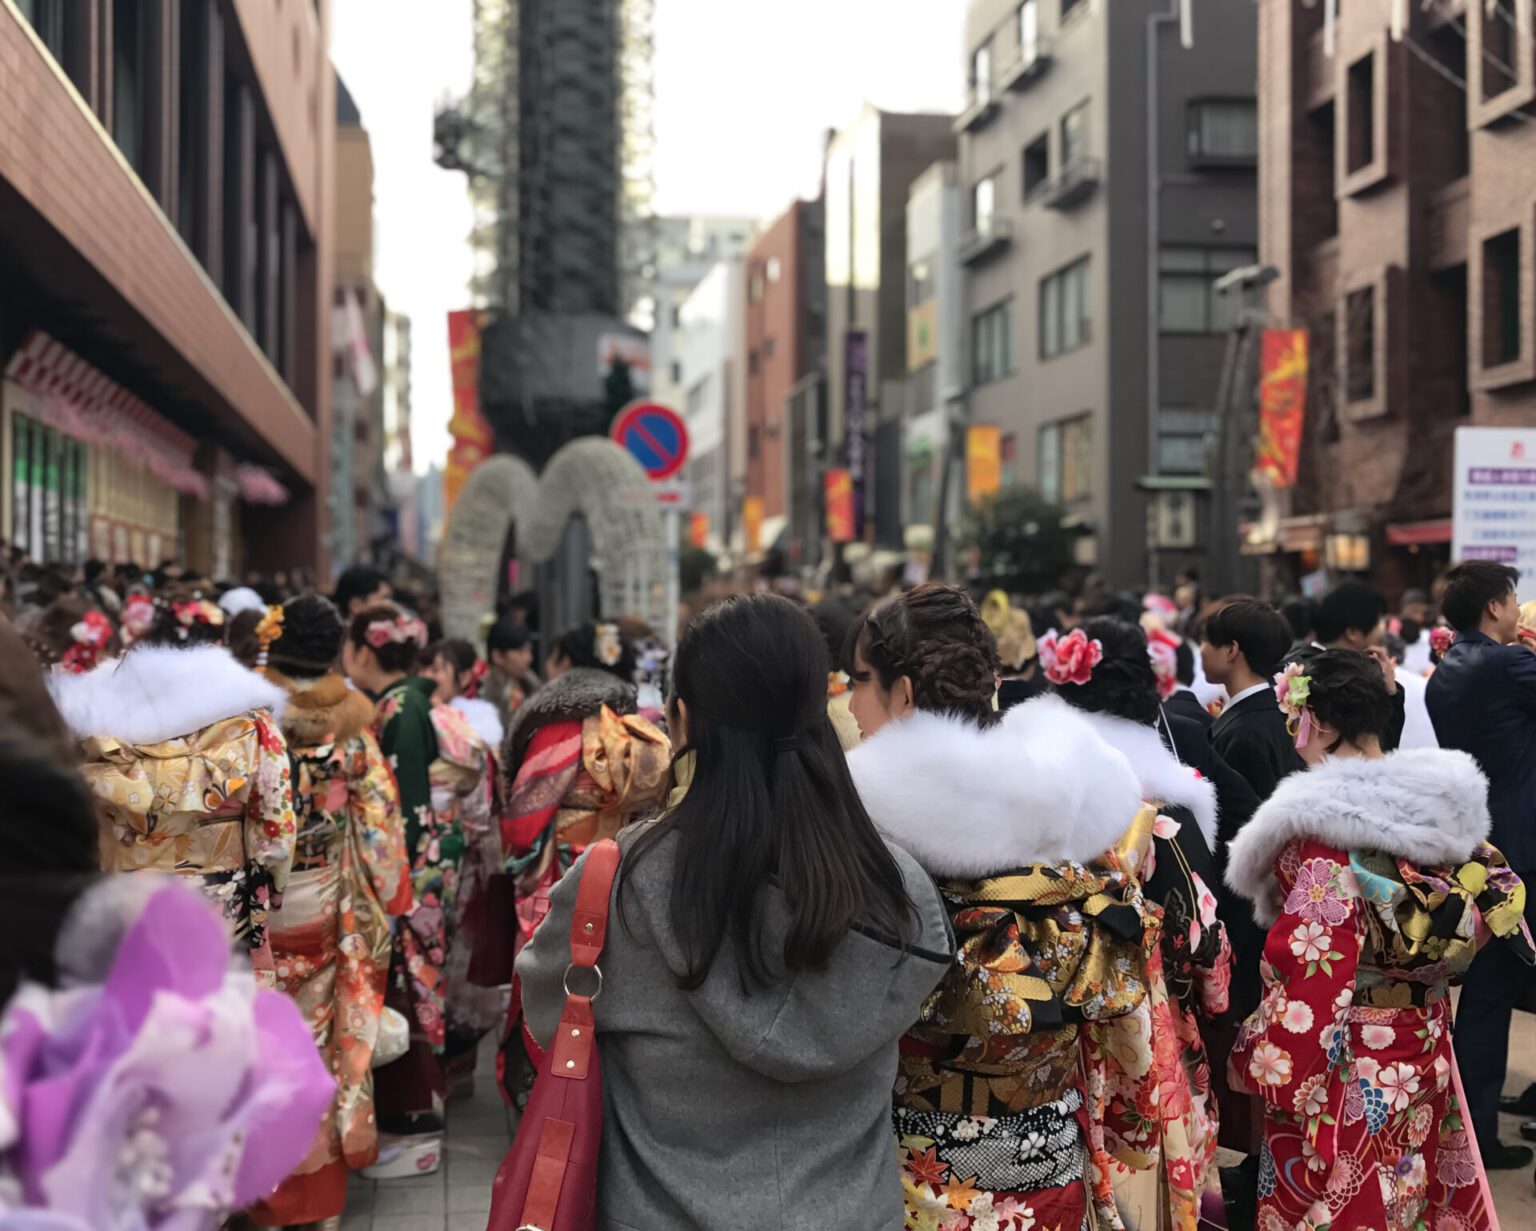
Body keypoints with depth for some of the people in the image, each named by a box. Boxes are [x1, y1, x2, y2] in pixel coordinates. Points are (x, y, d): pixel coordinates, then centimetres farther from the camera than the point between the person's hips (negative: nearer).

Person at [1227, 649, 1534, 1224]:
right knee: (1410, 1195, 19)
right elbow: (1489, 914, 11)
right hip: (1426, 1058, 7)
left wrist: (1259, 1060, -11)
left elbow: (1306, 965, -22)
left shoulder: (1321, 825, -21)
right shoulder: (1442, 804, 0)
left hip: (1342, 1073, -7)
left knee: (1337, 1202, 5)